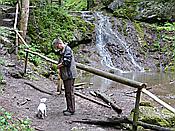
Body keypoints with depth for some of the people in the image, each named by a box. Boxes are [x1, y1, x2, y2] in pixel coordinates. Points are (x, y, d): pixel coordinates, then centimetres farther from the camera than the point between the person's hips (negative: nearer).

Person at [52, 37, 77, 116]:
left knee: (70, 92, -6)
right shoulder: (62, 51, 17)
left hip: (69, 75, -10)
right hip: (65, 75, 10)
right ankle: (69, 109, 24)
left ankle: (71, 110, -1)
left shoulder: (67, 50, -14)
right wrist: (60, 71, 7)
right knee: (67, 93, 15)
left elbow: (66, 62, -23)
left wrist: (59, 65, -7)